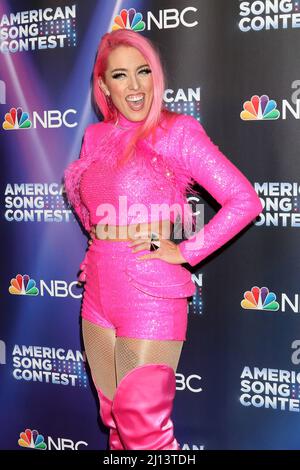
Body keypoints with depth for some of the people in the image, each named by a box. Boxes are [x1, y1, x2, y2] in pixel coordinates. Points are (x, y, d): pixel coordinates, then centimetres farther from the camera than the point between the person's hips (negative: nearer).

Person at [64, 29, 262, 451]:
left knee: (143, 429, -1)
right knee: (114, 419, 18)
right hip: (98, 294, 6)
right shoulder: (96, 137, 8)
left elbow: (245, 201, -15)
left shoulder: (177, 132, -8)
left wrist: (185, 252, -13)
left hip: (150, 298, -6)